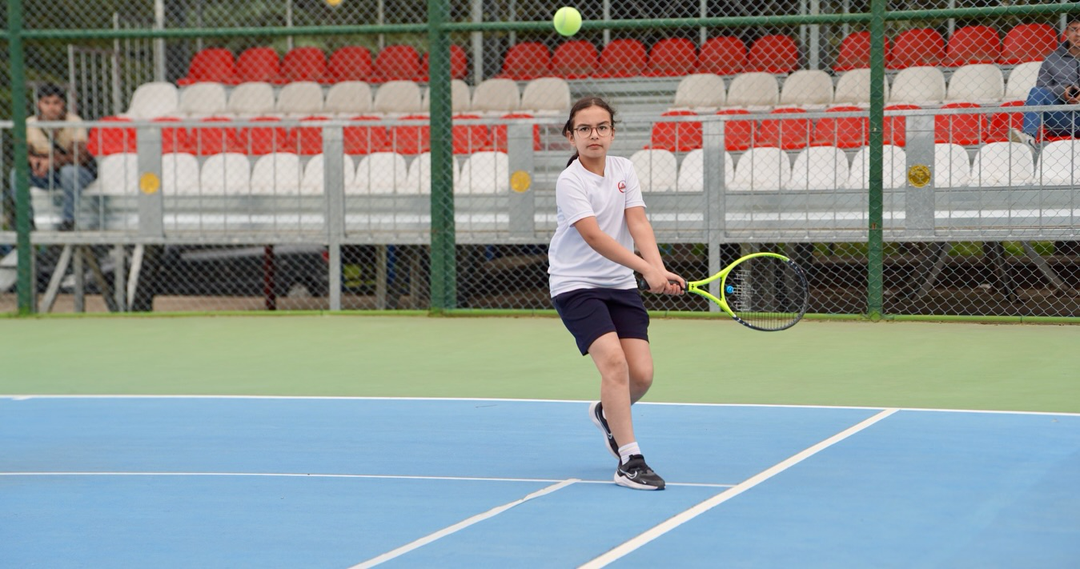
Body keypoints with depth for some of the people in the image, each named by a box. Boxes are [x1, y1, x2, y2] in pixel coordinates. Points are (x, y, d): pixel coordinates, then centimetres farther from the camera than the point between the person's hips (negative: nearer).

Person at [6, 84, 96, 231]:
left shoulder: (74, 122, -17)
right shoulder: (30, 124, -5)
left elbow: (80, 156, -28)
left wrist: (52, 161, -43)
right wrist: (32, 159, -30)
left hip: (80, 171, -4)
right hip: (46, 176, 4)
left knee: (69, 171, -40)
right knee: (16, 173, -21)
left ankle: (68, 219, -25)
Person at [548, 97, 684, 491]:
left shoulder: (624, 170, 2)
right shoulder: (569, 182, -14)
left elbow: (638, 225, -9)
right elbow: (595, 237, -26)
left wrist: (659, 271, -26)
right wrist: (647, 269, -35)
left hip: (621, 284, 5)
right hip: (576, 285, -5)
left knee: (641, 375, -2)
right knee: (614, 361, -22)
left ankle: (606, 414, 32)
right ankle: (629, 461, -17)